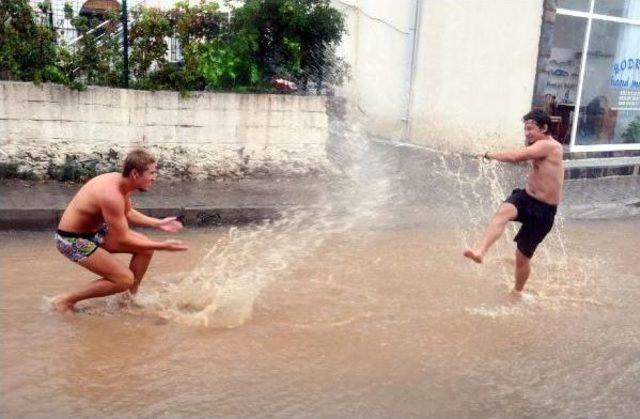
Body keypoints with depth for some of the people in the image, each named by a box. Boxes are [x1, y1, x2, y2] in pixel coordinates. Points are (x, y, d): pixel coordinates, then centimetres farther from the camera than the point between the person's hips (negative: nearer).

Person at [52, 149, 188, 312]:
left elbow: (128, 213, 15)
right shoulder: (111, 195, -33)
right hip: (73, 240, -9)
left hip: (94, 230, 9)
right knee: (125, 279, -13)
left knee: (146, 246, 2)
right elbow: (123, 240, -27)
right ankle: (66, 300, 1)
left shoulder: (121, 181, -6)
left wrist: (159, 223, 7)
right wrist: (162, 246, -23)